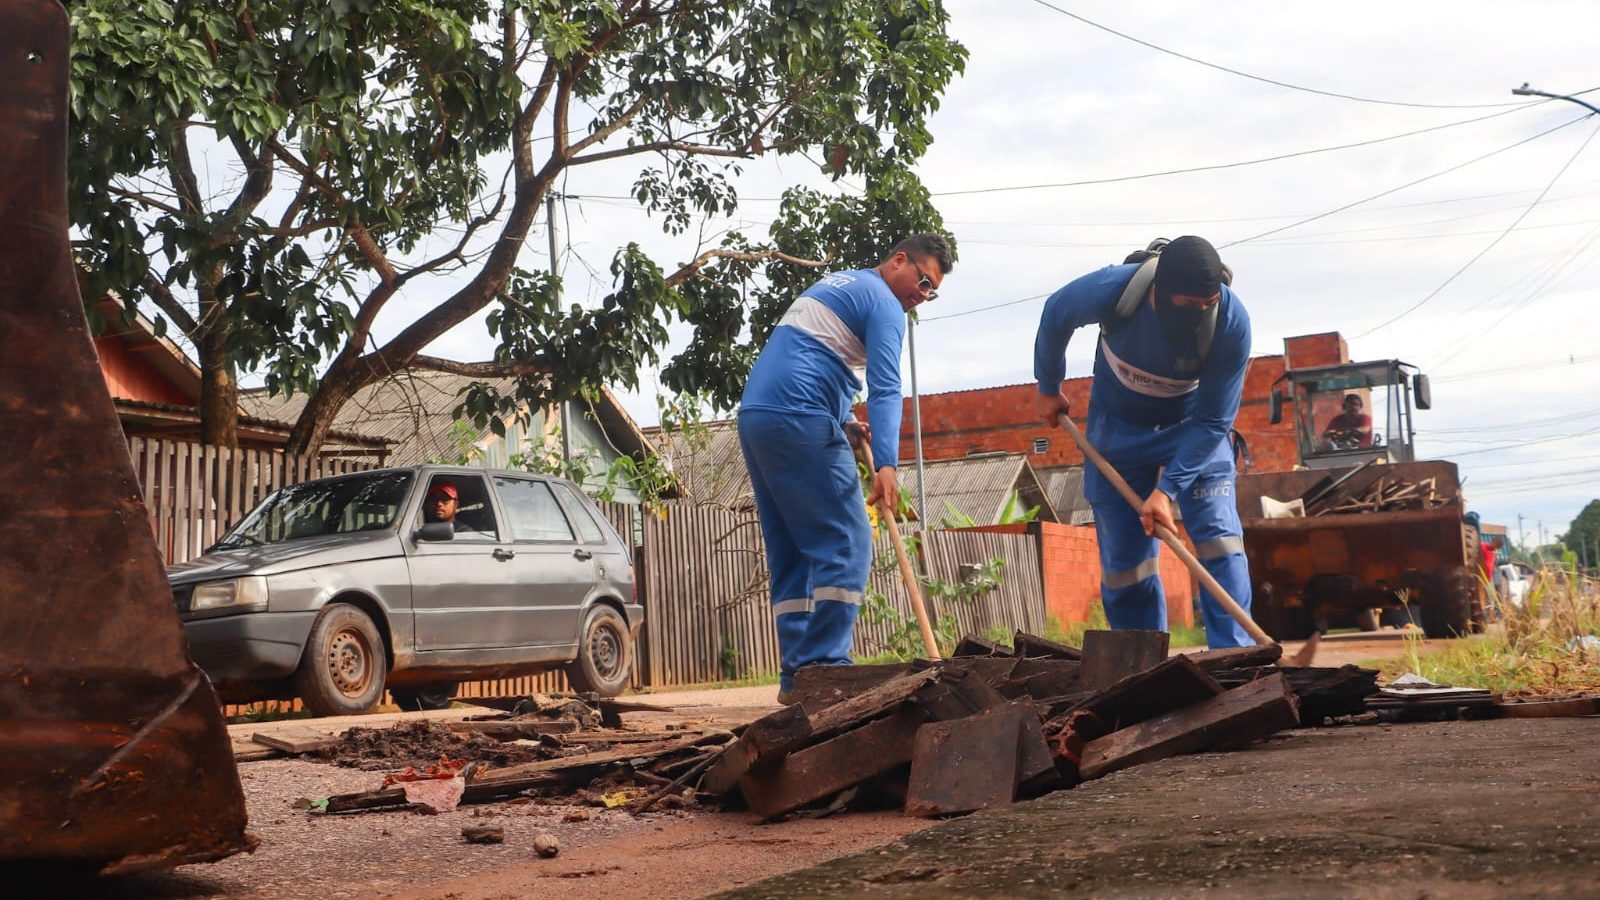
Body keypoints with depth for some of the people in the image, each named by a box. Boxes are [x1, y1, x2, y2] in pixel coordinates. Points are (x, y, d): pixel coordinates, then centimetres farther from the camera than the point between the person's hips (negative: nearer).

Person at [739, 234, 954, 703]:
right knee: (846, 545, -7)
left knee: (791, 554, 9)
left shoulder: (833, 284, 28)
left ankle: (795, 673, 6)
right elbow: (885, 388, -15)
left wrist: (842, 423, 16)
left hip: (753, 414, 9)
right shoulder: (883, 303, -1)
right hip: (798, 420, -9)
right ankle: (824, 665, -12)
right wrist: (886, 463, -25)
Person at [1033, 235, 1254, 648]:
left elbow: (1212, 421, -24)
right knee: (1124, 559, 2)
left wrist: (1168, 488, -32)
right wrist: (1048, 388, 6)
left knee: (1219, 539, -15)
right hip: (1119, 428, 1)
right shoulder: (1112, 289, -31)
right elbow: (1055, 316, -7)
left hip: (1193, 425, 0)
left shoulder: (1232, 322, -31)